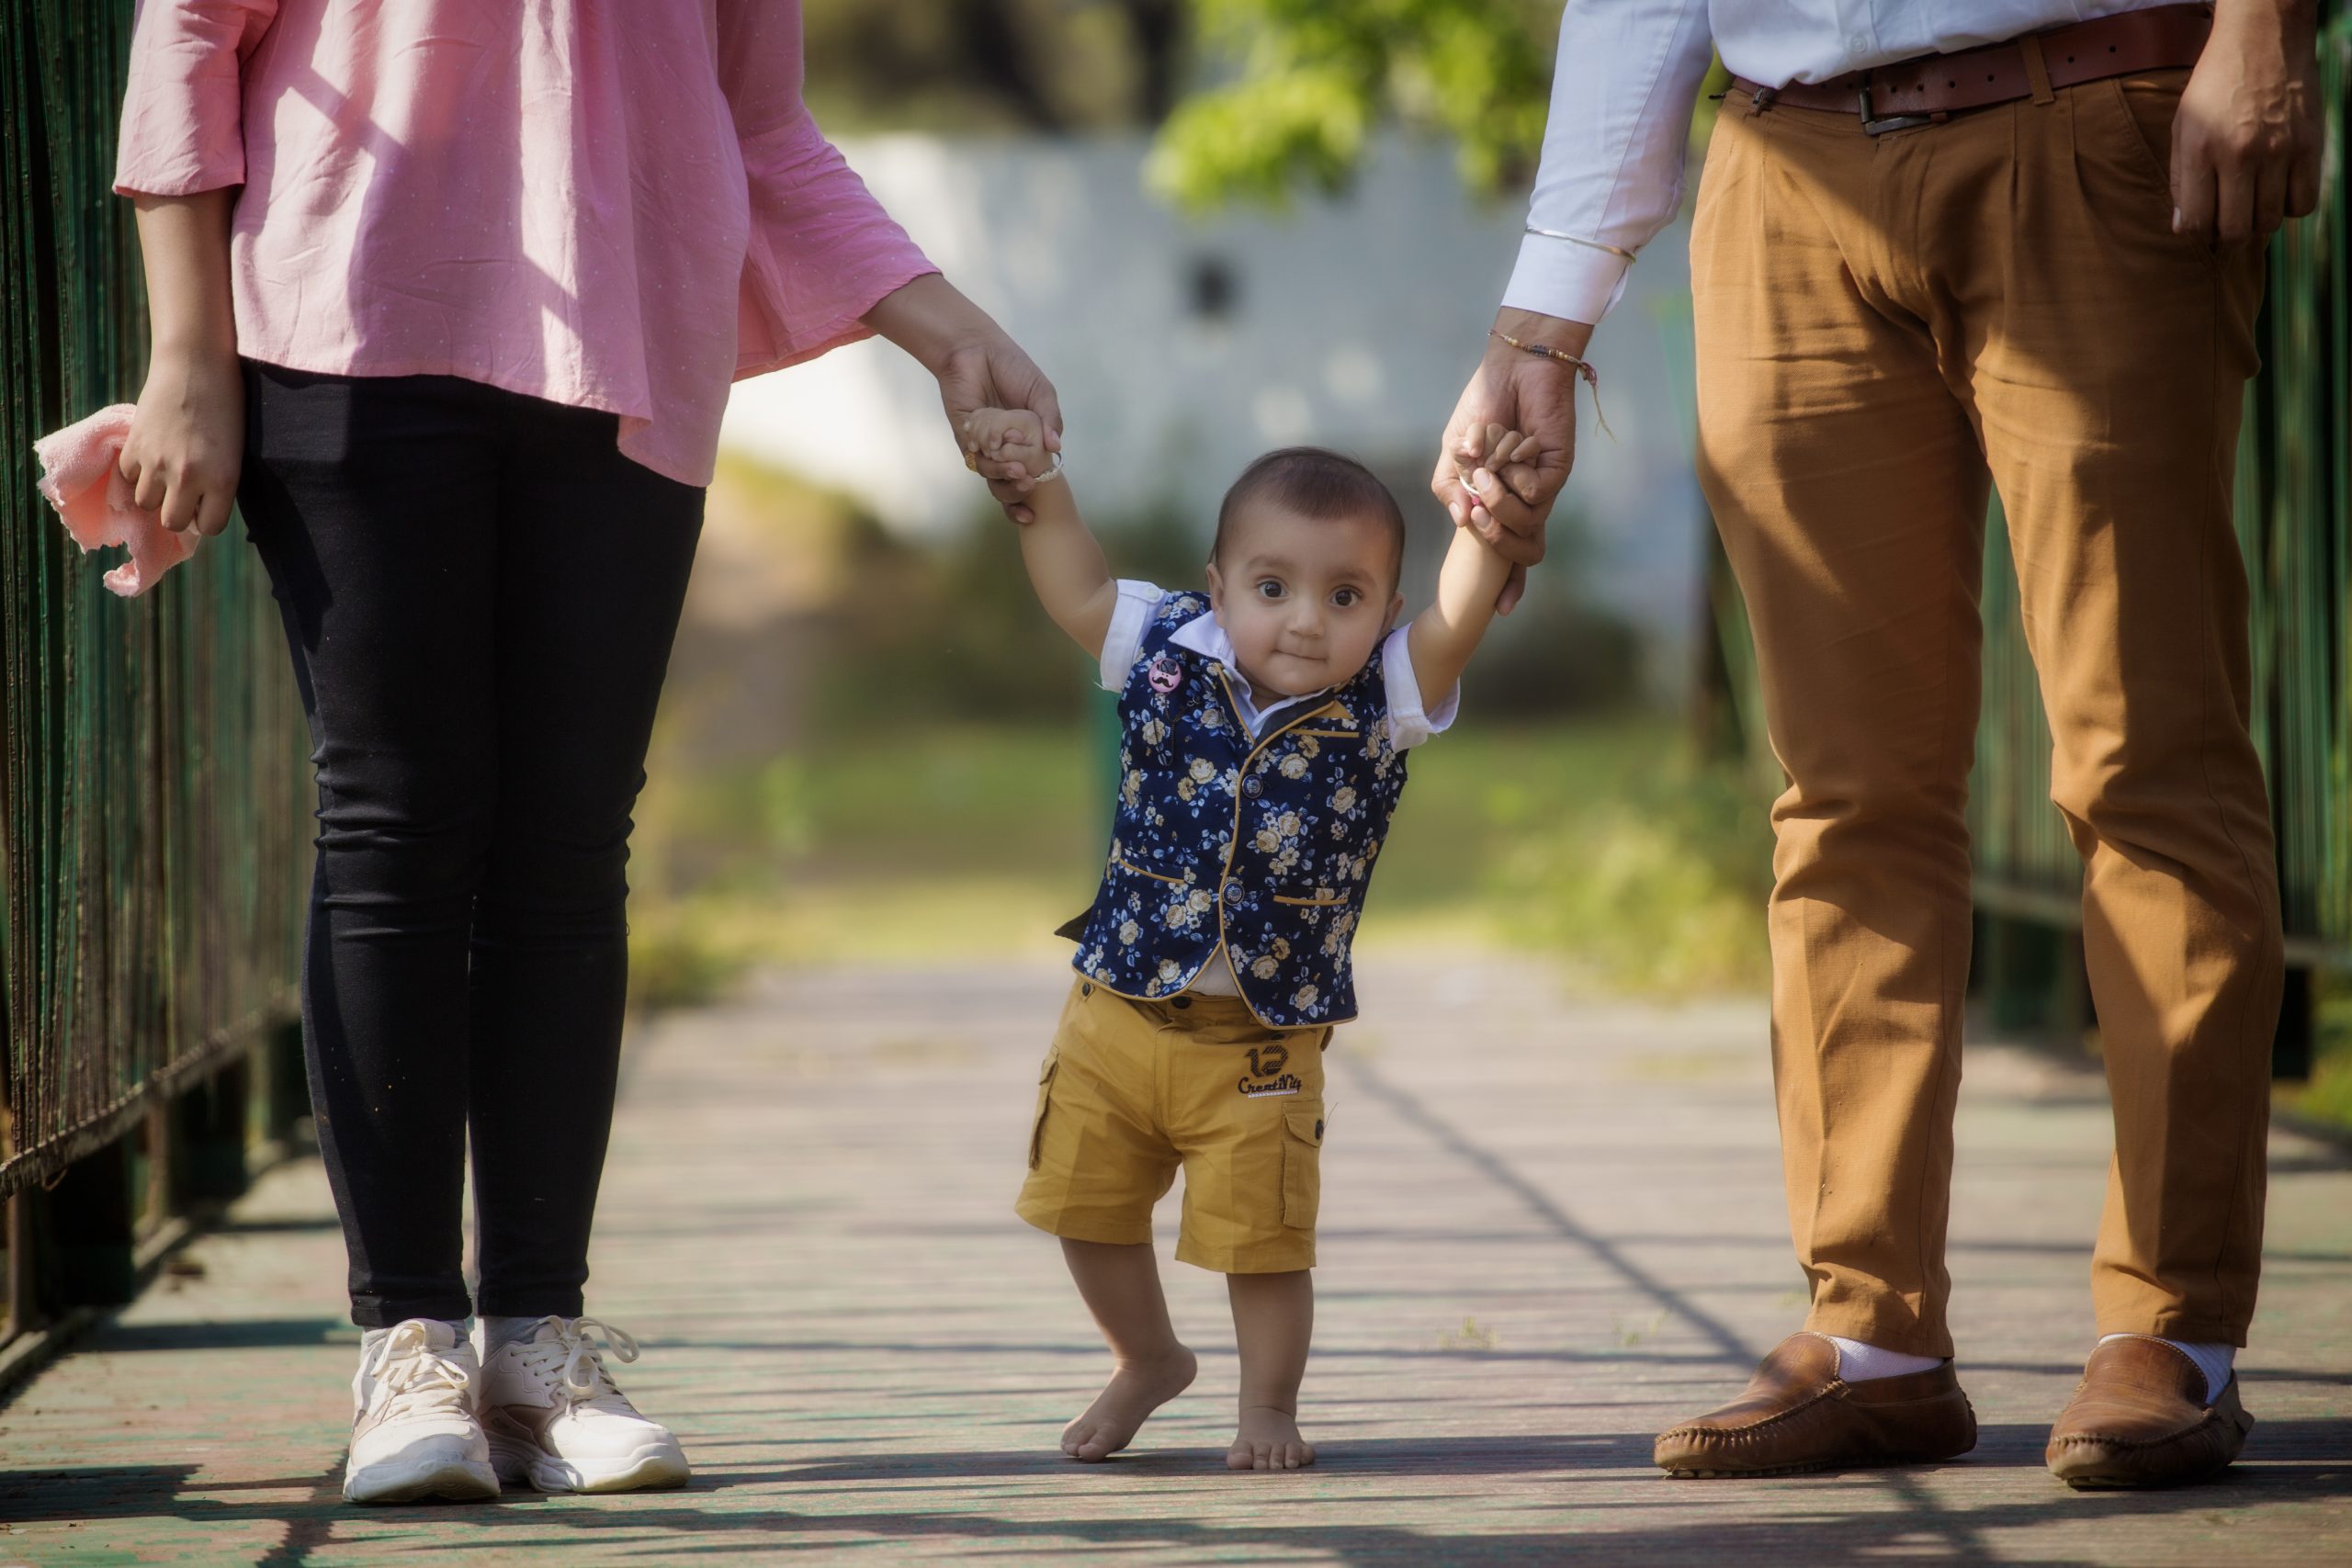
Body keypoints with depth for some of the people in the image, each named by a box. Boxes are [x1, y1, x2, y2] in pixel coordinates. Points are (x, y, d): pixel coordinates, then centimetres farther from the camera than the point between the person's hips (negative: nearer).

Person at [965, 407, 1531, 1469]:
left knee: (1261, 1236, -1)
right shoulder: (1168, 658, -7)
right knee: (1089, 1207, 13)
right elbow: (1079, 593, 8)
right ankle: (1145, 1361, 38)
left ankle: (1268, 1403, 22)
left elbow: (1458, 618, -26)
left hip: (1263, 1044, -3)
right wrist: (1040, 491, 0)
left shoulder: (1380, 706, -12)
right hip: (1118, 1013, 3)